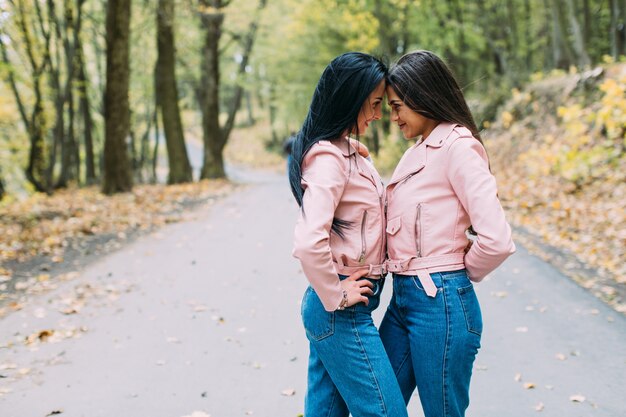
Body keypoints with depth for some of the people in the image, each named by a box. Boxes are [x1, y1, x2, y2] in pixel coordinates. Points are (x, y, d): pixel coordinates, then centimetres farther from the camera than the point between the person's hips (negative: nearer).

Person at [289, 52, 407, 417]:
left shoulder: (345, 151, 11)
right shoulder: (329, 157, -19)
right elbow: (308, 243, -29)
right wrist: (336, 298, -17)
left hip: (331, 310, 9)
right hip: (343, 314, -9)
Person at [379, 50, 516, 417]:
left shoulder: (457, 147, -14)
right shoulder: (420, 150, 12)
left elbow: (497, 240, -22)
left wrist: (463, 272, -5)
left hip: (440, 303, -8)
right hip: (403, 298, 8)